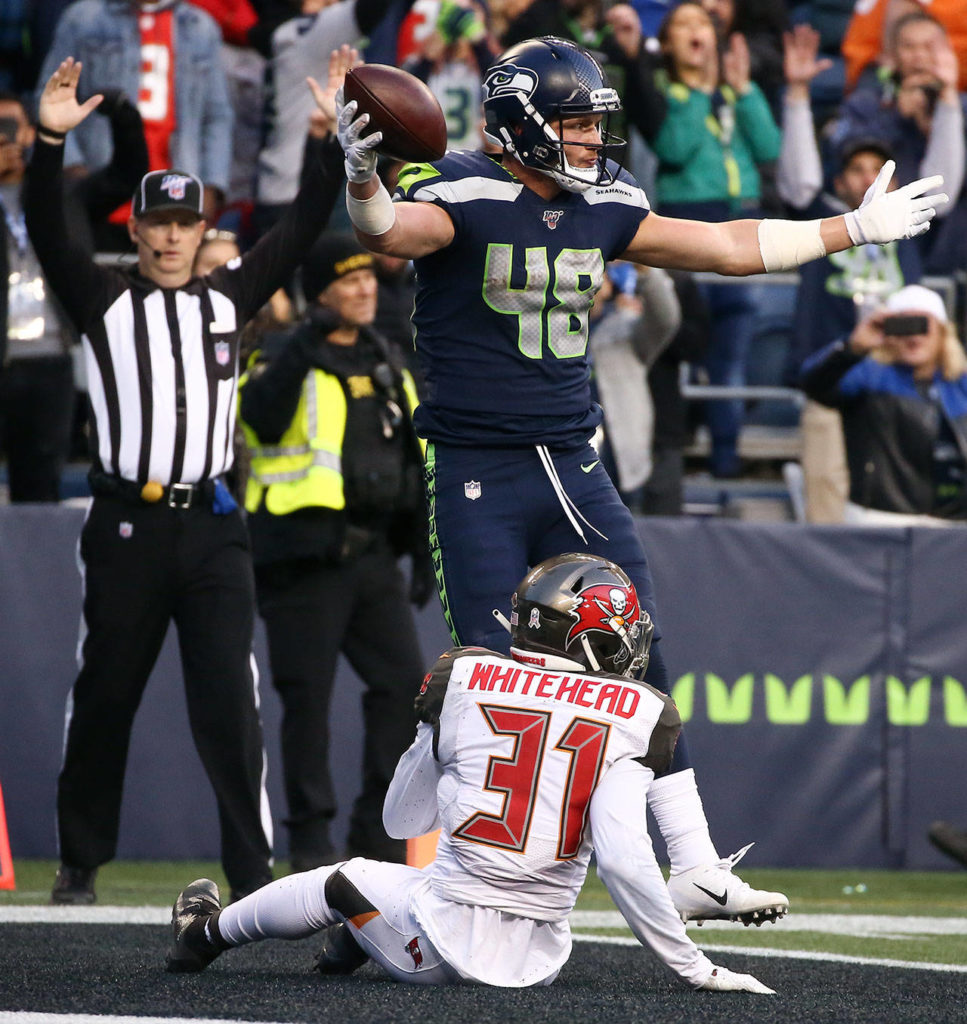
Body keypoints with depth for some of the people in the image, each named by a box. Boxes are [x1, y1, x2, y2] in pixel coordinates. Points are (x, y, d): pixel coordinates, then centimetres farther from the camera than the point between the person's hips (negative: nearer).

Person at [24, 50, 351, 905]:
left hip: (212, 529, 1)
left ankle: (253, 870, -5)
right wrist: (50, 142, -25)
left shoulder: (230, 297, 12)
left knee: (230, 700, -6)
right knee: (103, 699, 6)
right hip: (126, 526, -1)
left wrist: (340, 136, -4)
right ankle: (80, 863, 17)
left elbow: (305, 227, 7)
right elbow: (46, 231, -9)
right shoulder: (103, 298, 5)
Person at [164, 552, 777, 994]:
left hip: (442, 947, 1)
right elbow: (624, 859, -18)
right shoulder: (631, 718, -6)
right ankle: (355, 942, 53)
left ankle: (207, 933, 53)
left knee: (341, 883, 30)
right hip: (537, 958, -1)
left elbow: (402, 821, 13)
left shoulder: (464, 681, 1)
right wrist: (695, 969, -12)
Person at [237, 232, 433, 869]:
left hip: (374, 553, 6)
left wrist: (423, 548, 17)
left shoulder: (389, 364, 17)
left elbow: (417, 461, 22)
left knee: (404, 684, 1)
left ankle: (378, 833, 10)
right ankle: (310, 835, 3)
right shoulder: (285, 360, -3)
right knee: (308, 696, -5)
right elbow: (262, 416, -25)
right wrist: (303, 350, -37)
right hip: (305, 552, -6)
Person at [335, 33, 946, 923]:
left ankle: (695, 868, 4)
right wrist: (364, 180, -56)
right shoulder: (464, 198, -11)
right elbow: (390, 230, -33)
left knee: (640, 661, 1)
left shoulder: (601, 208, 8)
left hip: (572, 466, 6)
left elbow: (726, 246, 19)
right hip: (477, 476, -6)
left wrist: (855, 229, 24)